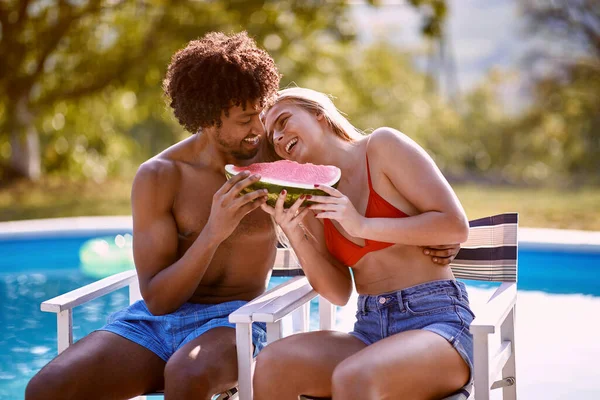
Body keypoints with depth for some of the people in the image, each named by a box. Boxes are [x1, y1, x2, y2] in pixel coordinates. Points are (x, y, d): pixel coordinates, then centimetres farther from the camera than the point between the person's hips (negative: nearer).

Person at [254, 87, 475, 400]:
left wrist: (363, 225, -14)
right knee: (272, 363, -23)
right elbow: (338, 292, 8)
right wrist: (293, 233, -7)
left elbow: (456, 227, -8)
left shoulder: (383, 146, -1)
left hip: (435, 321, -5)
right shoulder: (313, 200, 14)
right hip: (370, 330, 5)